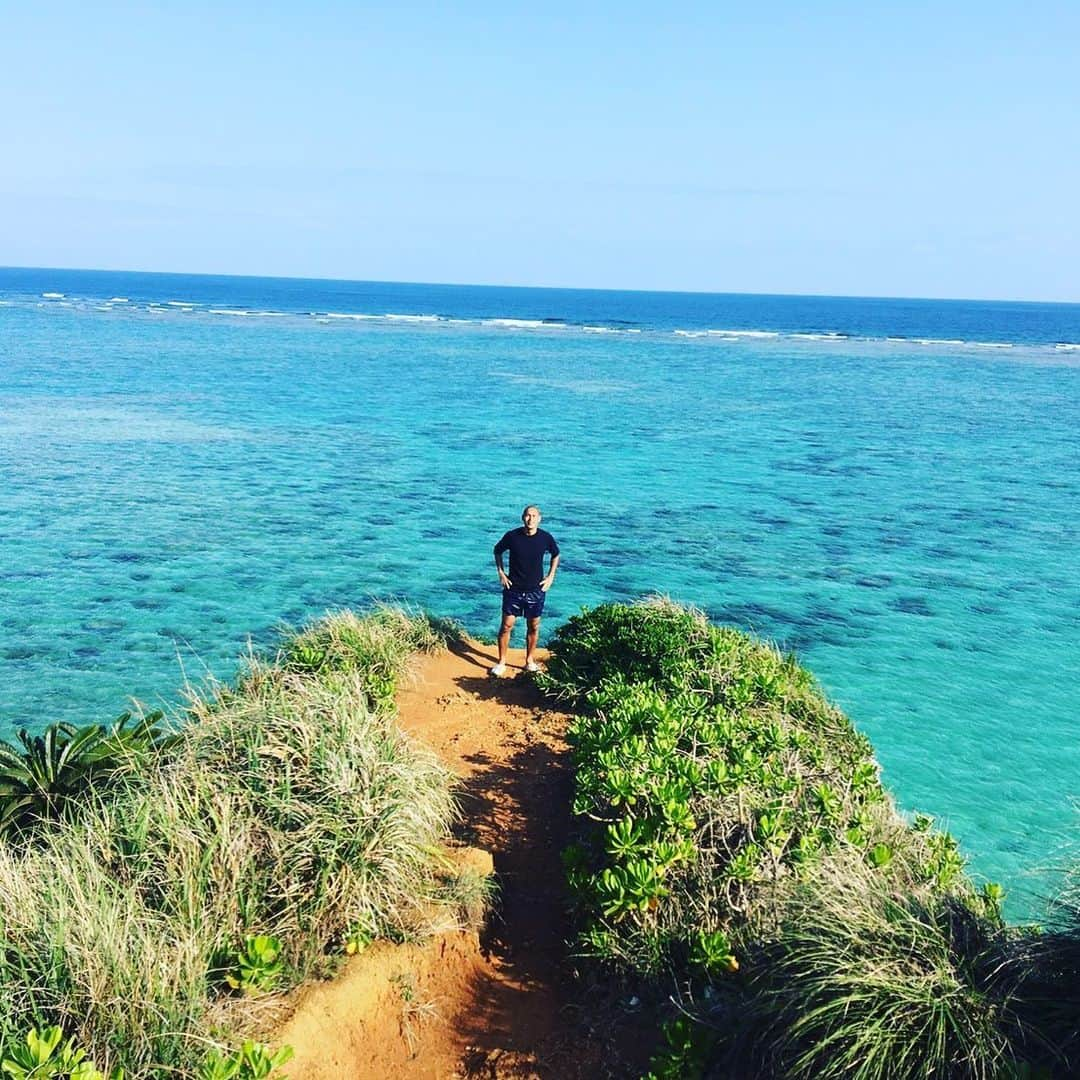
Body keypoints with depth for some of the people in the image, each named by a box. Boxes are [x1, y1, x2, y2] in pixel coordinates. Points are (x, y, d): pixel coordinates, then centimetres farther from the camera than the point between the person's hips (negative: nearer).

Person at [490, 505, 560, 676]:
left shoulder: (546, 538, -9)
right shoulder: (512, 536, -12)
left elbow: (555, 555, 11)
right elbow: (497, 551, 7)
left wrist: (550, 576, 4)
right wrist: (501, 573, 0)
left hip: (536, 590, 1)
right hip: (513, 589, -1)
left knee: (533, 627, 11)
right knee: (507, 625, 1)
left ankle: (530, 661, 27)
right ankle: (501, 662, 13)